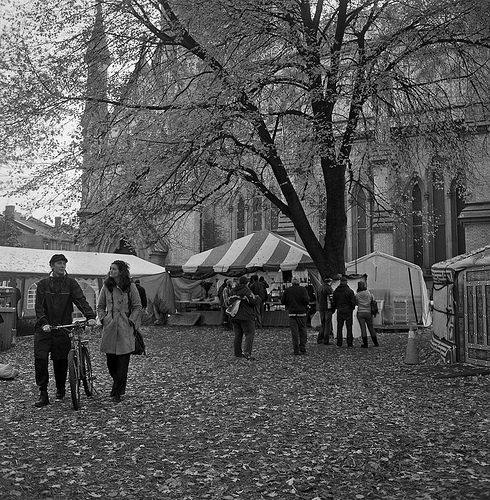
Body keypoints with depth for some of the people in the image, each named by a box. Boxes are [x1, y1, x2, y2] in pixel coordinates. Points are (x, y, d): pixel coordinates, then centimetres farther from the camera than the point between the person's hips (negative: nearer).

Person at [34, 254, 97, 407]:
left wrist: (90, 316, -21)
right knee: (40, 359, -9)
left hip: (63, 327, 0)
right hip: (44, 328, 0)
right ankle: (43, 394, -1)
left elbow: (81, 300, -6)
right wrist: (43, 323, -15)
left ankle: (60, 389, 24)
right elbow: (39, 306, 1)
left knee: (60, 360, 3)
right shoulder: (43, 284, 6)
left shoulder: (70, 283, 5)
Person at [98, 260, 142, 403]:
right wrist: (102, 319, 4)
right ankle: (119, 386, 29)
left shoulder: (130, 287, -1)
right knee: (110, 361, 6)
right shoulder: (106, 287, 9)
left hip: (125, 327, -3)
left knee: (122, 362, -5)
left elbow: (138, 307, 3)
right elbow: (100, 306, 18)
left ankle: (117, 392, 3)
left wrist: (131, 321, -6)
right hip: (109, 327, 3)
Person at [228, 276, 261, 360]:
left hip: (235, 317, 7)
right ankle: (247, 352, -21)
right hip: (246, 317, -7)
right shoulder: (247, 291, -12)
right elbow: (253, 302, -18)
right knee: (250, 334, -6)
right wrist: (258, 298, 1)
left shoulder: (233, 291, 12)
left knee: (238, 335, 11)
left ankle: (238, 353, 13)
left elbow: (230, 302, 21)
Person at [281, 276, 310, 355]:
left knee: (294, 332, 2)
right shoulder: (303, 289, -5)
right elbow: (306, 300, -16)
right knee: (303, 331, 9)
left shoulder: (287, 290, 2)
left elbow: (282, 301, 3)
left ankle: (296, 349, 0)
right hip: (302, 313, -1)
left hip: (292, 313, 1)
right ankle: (302, 349, 8)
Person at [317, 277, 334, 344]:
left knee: (323, 324, 16)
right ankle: (326, 340, -2)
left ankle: (319, 339, 13)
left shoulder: (320, 288, 12)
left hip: (321, 308, 7)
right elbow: (331, 299, -15)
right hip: (328, 308, -7)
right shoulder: (329, 288, -12)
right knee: (327, 324, -1)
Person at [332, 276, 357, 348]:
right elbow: (353, 302, -9)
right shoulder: (350, 291, -10)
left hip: (339, 311, 3)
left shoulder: (335, 291, 2)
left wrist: (334, 309, 18)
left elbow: (333, 302, 4)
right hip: (348, 310, -3)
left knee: (339, 327, 7)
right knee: (349, 327, 3)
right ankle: (349, 343, 2)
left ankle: (339, 344, 6)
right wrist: (352, 308, 9)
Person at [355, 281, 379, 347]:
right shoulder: (369, 293, 0)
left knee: (363, 328, 0)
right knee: (371, 327, 12)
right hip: (368, 312, 2)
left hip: (360, 312, -2)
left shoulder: (357, 295, -4)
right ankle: (376, 343, 20)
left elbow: (356, 303, 2)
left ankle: (365, 343, -2)